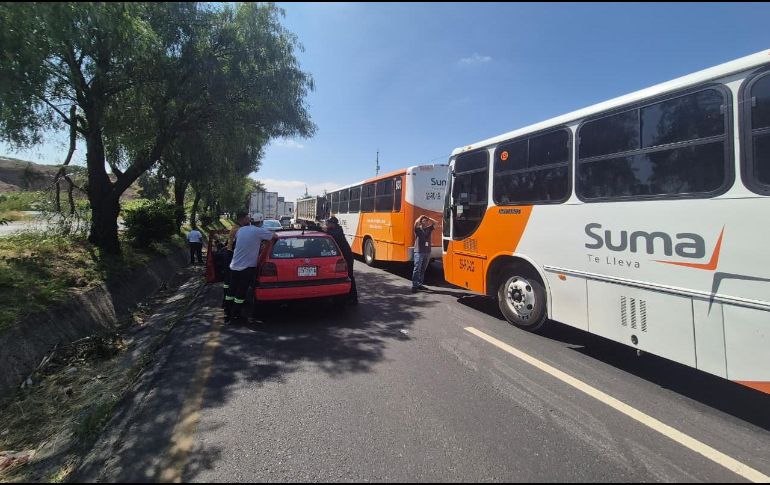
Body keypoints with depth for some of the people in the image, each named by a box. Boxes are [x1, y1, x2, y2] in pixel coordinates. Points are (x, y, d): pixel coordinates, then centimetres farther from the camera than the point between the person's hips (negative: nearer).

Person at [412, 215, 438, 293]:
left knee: (423, 269, 10)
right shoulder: (418, 229, -1)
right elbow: (416, 223, -20)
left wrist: (428, 218, 6)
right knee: (417, 269, -8)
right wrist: (420, 217, -3)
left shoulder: (429, 229, 11)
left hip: (427, 252, 5)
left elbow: (435, 222, 5)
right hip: (419, 252, -5)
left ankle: (419, 284, 19)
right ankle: (414, 285, -8)